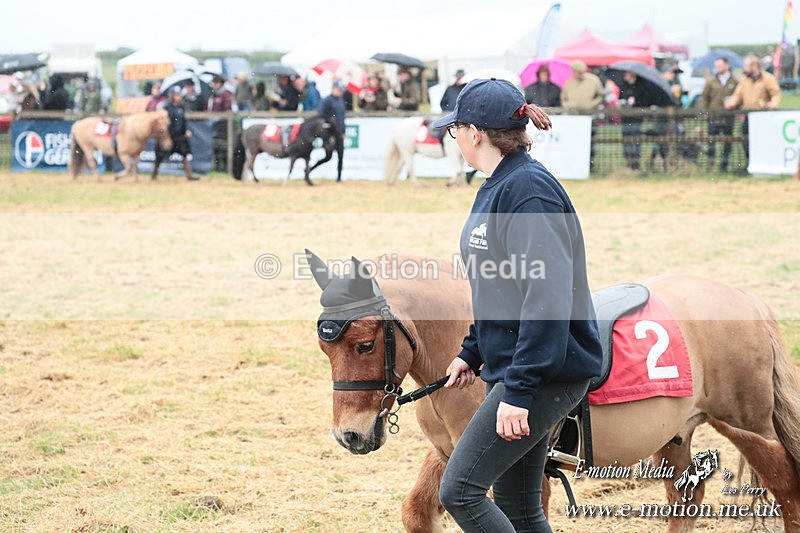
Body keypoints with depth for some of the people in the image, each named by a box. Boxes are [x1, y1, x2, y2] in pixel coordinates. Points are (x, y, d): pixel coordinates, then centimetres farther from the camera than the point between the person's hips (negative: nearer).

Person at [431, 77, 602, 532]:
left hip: (548, 373, -10)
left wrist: (519, 391, -27)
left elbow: (547, 298, -25)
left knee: (460, 490, -12)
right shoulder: (497, 188, 14)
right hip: (512, 367, 10)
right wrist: (472, 353, 21)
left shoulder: (528, 190, -18)